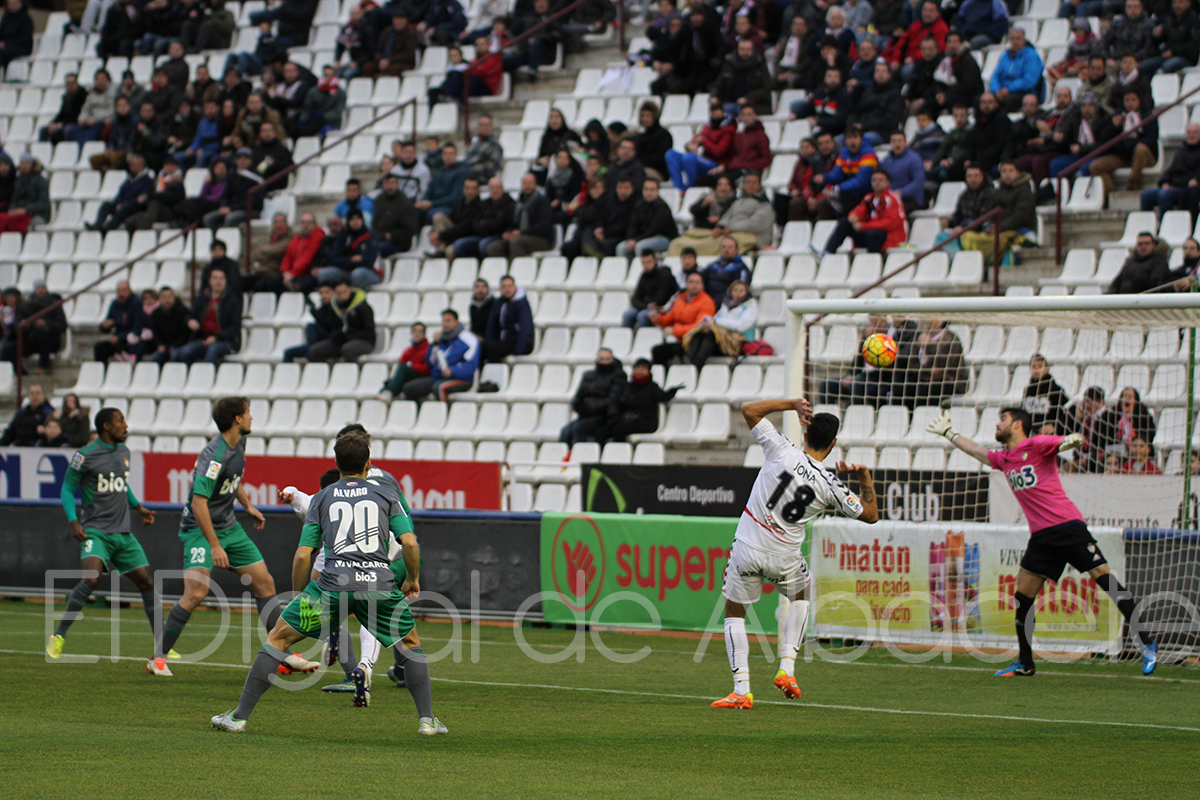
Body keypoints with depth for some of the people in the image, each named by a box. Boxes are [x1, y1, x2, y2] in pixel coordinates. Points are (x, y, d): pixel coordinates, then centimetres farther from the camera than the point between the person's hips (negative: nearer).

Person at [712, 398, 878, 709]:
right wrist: (865, 477, 7)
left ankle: (741, 689, 5)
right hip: (784, 559, 1)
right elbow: (870, 515, 4)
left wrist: (793, 403, -2)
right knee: (800, 595, 32)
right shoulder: (831, 486, -9)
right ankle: (787, 668, 18)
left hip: (747, 548, -1)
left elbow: (748, 409, -3)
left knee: (734, 611, 16)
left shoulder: (782, 451, -11)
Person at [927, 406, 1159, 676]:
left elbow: (1067, 441, -16)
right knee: (1022, 598, 4)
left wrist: (1073, 440, -39)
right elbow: (975, 450, 35)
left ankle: (1146, 644, -12)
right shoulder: (1003, 458, 18)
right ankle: (1024, 663, 15)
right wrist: (948, 432, 45)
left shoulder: (1037, 444, -3)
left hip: (1067, 526, -7)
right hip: (1040, 536, 7)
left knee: (1104, 578, -12)